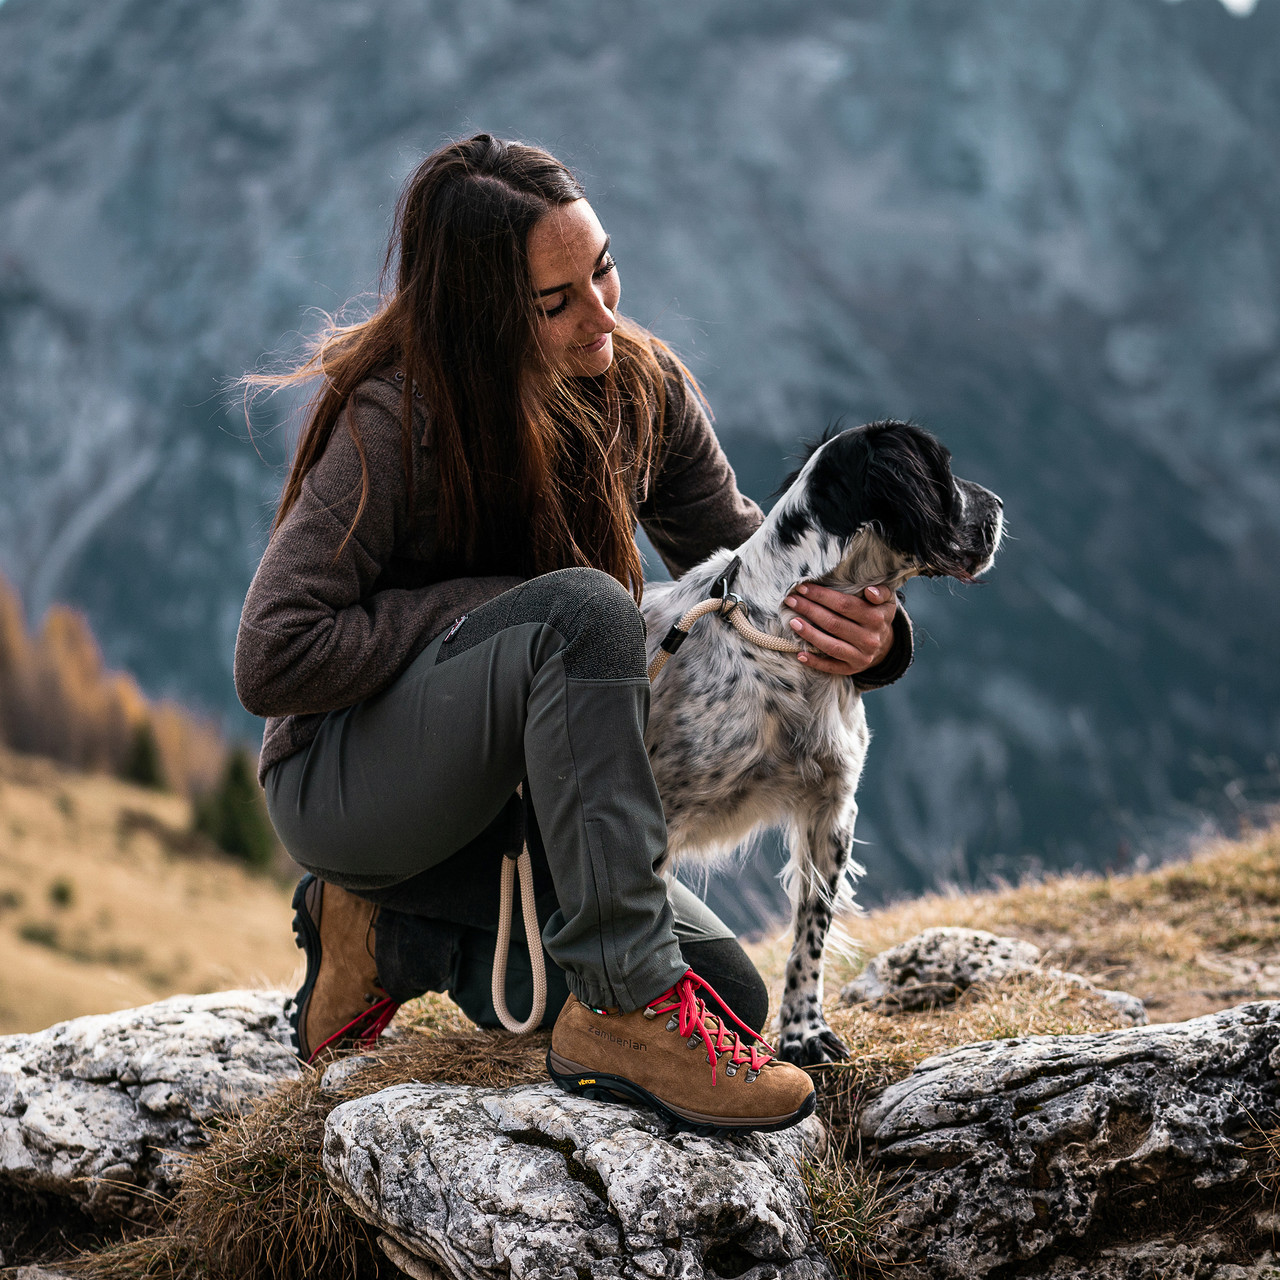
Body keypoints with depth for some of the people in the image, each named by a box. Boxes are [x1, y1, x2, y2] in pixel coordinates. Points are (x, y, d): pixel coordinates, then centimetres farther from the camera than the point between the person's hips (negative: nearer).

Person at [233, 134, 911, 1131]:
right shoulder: (393, 421, -21)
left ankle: (393, 938, 4)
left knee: (726, 994, -11)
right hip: (342, 783, -7)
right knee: (582, 609, -34)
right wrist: (496, 604, -22)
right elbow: (272, 661, -24)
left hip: (496, 805, 7)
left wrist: (865, 634, -25)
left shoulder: (640, 388, -4)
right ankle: (622, 1012, -30)